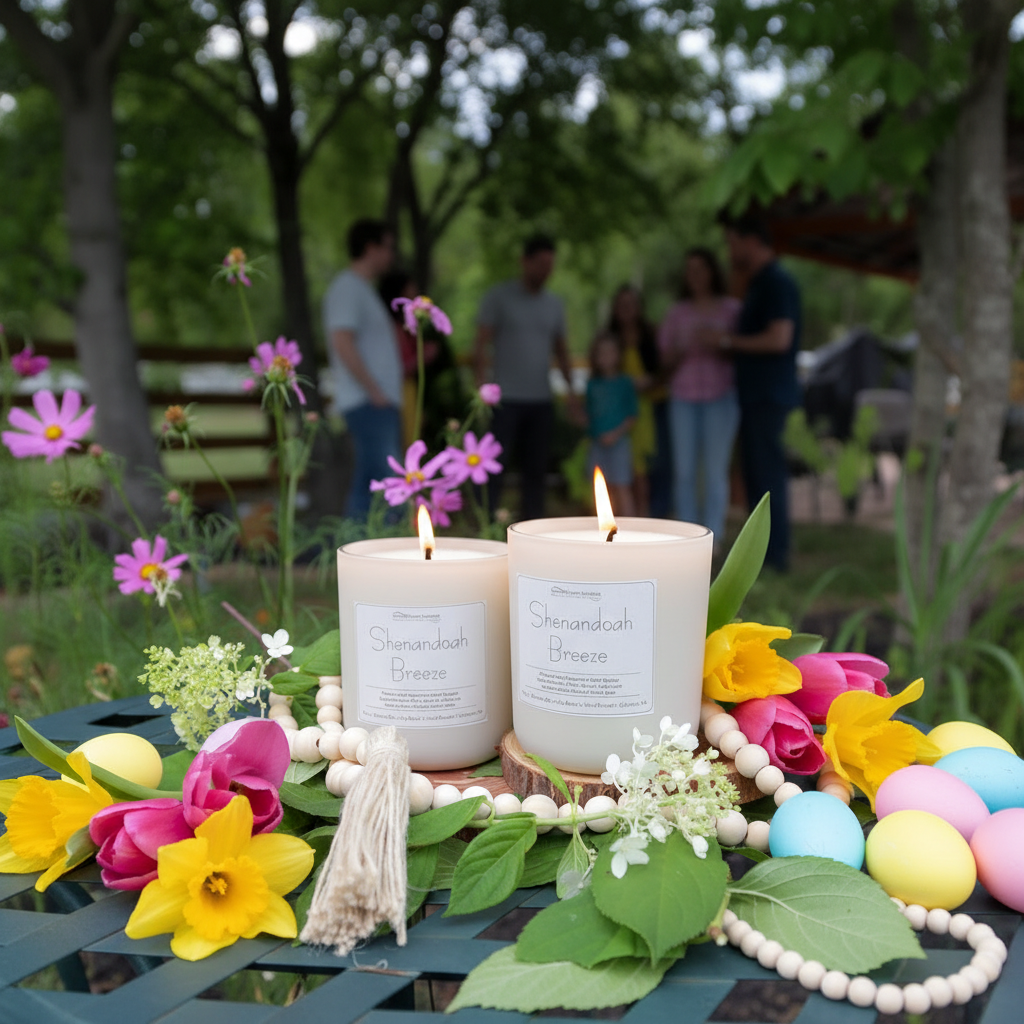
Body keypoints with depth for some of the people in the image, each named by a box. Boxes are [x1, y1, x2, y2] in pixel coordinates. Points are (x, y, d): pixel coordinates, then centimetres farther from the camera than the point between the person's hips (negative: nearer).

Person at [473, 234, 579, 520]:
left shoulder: (554, 304, 15)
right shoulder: (499, 297, 0)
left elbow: (561, 349, 21)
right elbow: (481, 343, -5)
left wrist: (570, 388, 8)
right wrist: (481, 383, -17)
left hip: (541, 400, 5)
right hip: (506, 399, -5)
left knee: (536, 470, 7)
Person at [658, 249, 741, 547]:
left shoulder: (731, 309, 4)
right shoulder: (677, 313, 11)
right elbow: (666, 357, 11)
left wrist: (716, 345, -14)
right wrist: (684, 350, -10)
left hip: (720, 396, -2)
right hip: (684, 397, 3)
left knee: (715, 470, -5)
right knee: (684, 471, 1)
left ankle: (712, 537, 2)